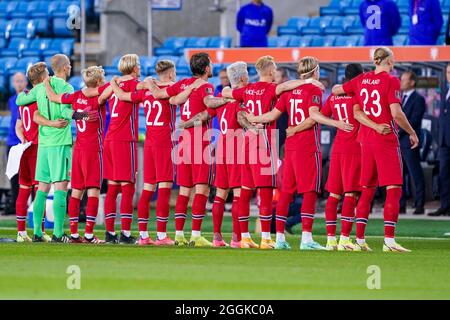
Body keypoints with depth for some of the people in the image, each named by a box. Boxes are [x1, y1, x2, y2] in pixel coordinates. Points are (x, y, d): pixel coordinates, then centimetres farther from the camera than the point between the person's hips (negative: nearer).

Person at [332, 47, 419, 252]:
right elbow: (396, 113, -16)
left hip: (366, 139, 6)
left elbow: (335, 90, 20)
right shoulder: (391, 81, -10)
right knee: (393, 189, -5)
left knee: (367, 190, 12)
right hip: (387, 140, -6)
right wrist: (412, 133, -3)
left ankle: (359, 239, 11)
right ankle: (389, 240, -13)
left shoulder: (361, 80, 8)